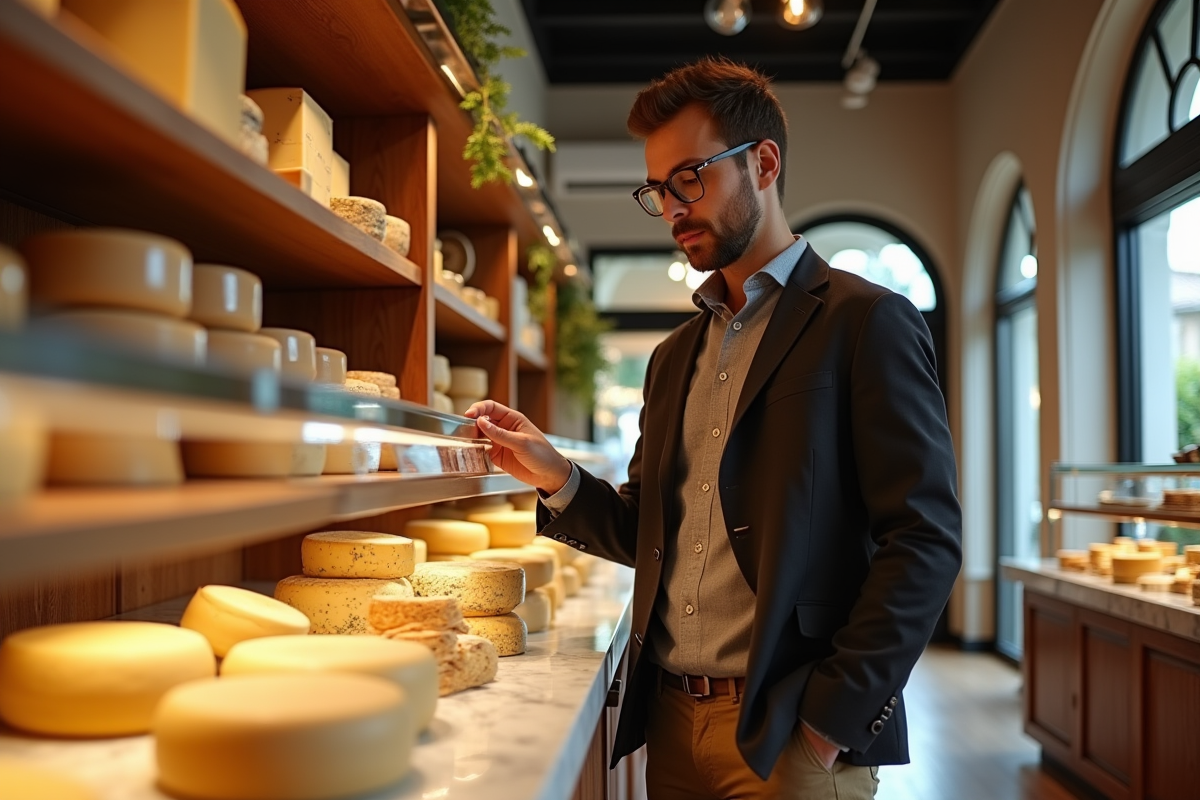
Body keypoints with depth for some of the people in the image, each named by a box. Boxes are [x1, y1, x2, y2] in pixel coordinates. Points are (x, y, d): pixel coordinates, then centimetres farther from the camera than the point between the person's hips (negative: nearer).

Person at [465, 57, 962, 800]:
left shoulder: (866, 321, -8)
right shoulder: (675, 356, 13)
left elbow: (925, 541, -13)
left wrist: (832, 720, -16)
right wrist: (558, 479, -4)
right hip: (671, 723, 7)